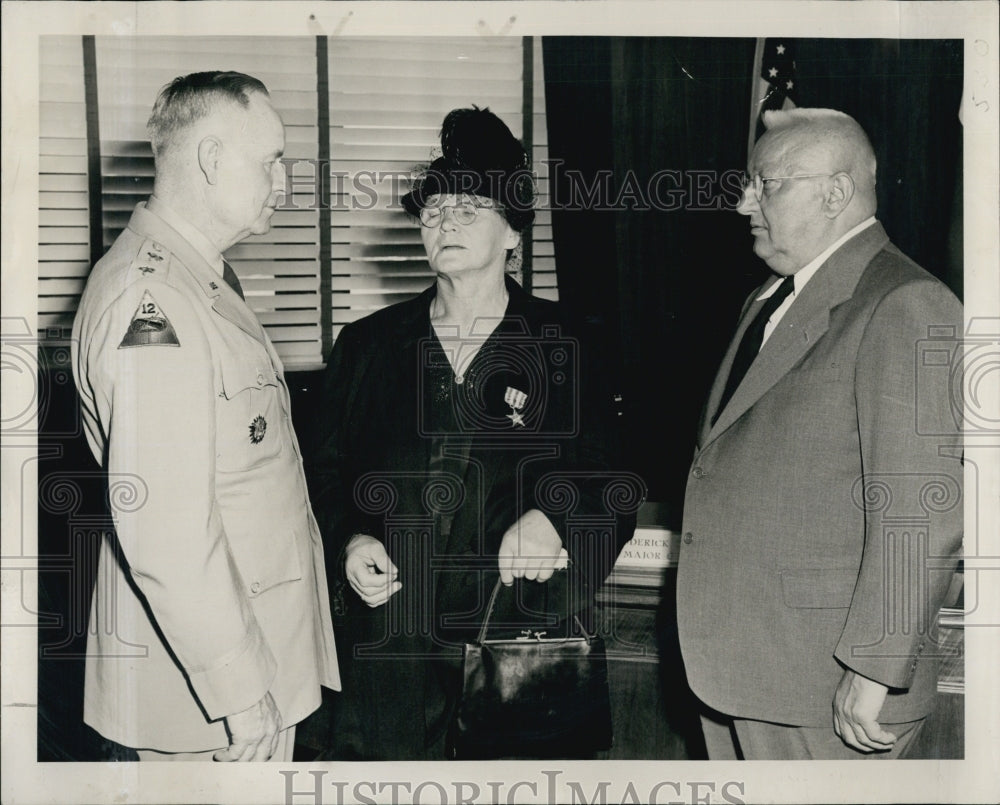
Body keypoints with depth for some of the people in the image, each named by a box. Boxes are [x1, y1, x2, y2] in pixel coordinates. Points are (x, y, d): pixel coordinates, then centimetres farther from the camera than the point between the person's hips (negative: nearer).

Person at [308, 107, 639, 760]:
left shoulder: (568, 350, 3)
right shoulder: (367, 345, 9)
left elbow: (616, 490, 4)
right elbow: (330, 473, 13)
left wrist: (552, 519, -14)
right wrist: (349, 543, -4)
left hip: (521, 647, -1)